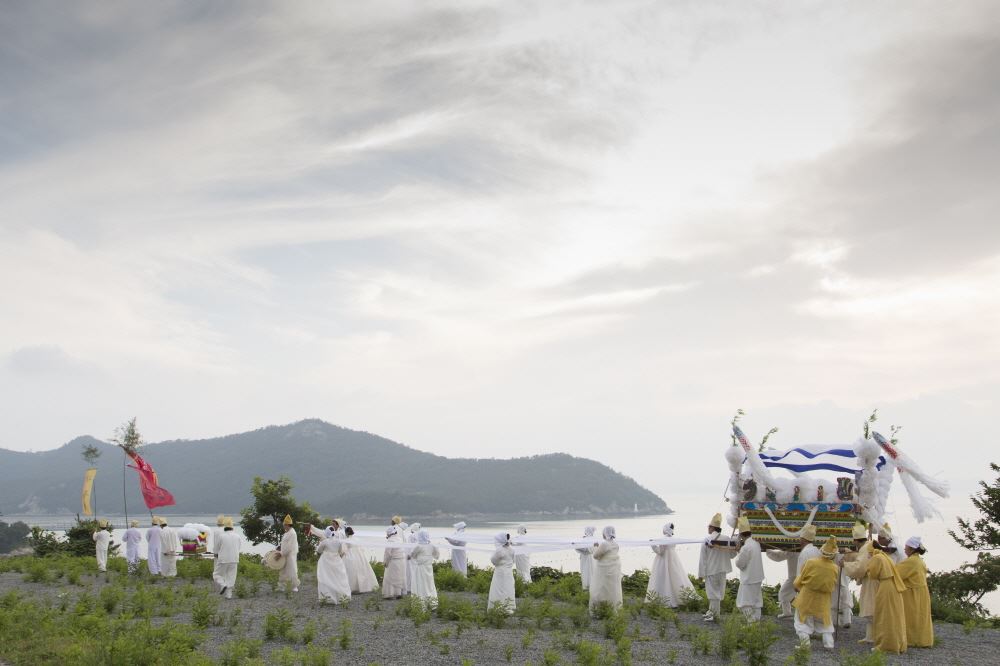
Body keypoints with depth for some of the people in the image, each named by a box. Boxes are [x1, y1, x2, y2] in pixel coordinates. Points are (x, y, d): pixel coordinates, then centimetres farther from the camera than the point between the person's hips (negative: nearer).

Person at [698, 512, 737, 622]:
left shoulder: (707, 540, -11)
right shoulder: (726, 539, -2)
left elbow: (703, 558, -10)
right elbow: (732, 554, 4)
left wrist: (701, 573, -6)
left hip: (710, 570, -4)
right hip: (722, 570, 4)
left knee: (713, 592, 3)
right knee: (718, 592, 14)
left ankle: (714, 614, 5)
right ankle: (711, 612, 24)